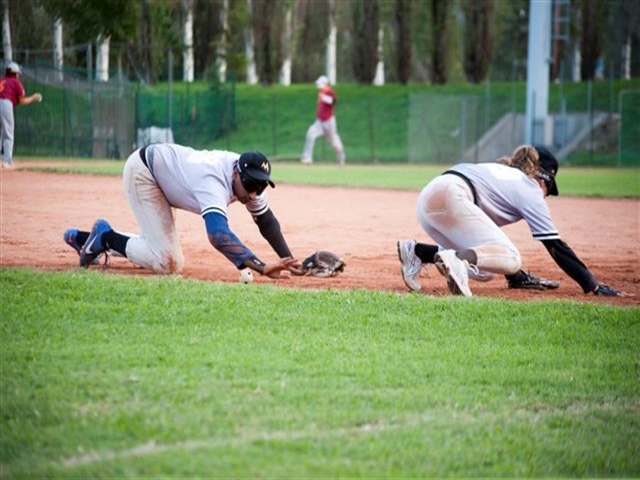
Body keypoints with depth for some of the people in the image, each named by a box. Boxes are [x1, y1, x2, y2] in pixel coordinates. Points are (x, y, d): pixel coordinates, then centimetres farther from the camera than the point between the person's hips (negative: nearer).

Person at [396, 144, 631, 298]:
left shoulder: (500, 170, 33)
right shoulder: (529, 187, 11)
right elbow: (555, 245, 6)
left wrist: (514, 275, 48)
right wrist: (593, 285, 7)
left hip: (427, 200, 9)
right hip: (450, 196, -9)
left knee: (485, 269, 16)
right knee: (511, 259, -11)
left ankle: (418, 252, 5)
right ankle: (458, 258, -36)